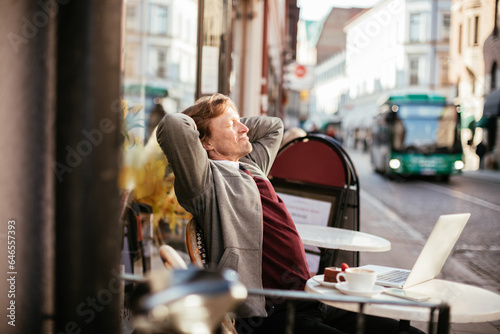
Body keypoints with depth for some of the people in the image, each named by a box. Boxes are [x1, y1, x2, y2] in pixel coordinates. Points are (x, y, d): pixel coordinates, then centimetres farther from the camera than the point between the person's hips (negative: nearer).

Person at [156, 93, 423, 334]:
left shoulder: (251, 166, 21)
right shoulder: (210, 181, -5)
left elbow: (273, 125, 40)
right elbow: (173, 125, -22)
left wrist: (233, 123, 24)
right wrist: (192, 123, 0)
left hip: (311, 303, 9)